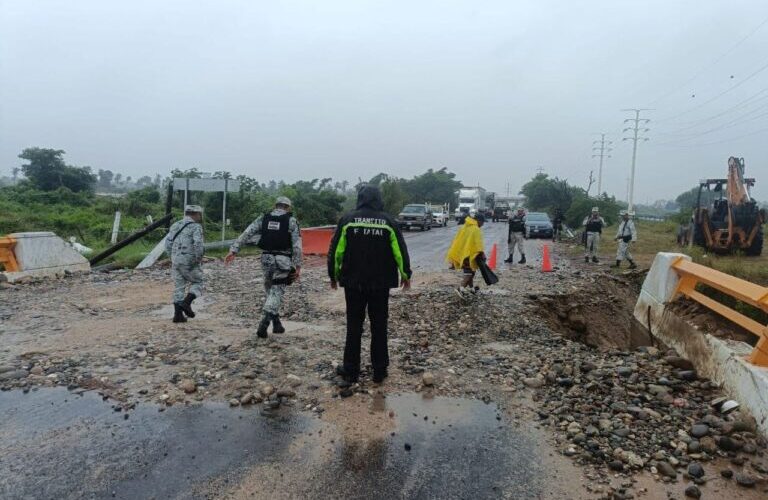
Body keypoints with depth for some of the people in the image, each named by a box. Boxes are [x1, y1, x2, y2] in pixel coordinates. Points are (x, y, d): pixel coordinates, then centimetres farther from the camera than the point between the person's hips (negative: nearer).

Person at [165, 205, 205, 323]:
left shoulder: (175, 226, 13)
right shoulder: (196, 227, -8)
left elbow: (168, 243, 7)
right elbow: (198, 244, -21)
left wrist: (173, 257, 15)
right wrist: (199, 259, -9)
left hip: (176, 261, 6)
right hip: (190, 262, -6)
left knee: (179, 288, 10)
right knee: (197, 284, 11)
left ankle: (178, 314, 6)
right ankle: (186, 303, -9)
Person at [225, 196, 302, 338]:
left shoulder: (263, 218, 9)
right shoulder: (291, 221, 1)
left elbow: (246, 234, 0)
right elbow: (297, 245, -6)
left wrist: (233, 250, -1)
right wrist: (298, 266, -5)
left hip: (267, 258, 3)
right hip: (283, 260, -3)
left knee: (270, 289, 20)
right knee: (276, 292, 0)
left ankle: (276, 323, 23)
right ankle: (264, 322, -17)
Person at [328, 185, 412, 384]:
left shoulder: (348, 219, -3)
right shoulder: (388, 221, -2)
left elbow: (336, 251, -2)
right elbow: (400, 251, -1)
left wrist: (334, 275, 10)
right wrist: (405, 274, 13)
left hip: (353, 282, 0)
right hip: (380, 284, 0)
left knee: (354, 326, 8)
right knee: (379, 326, 9)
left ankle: (351, 370, 14)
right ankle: (379, 370, 14)